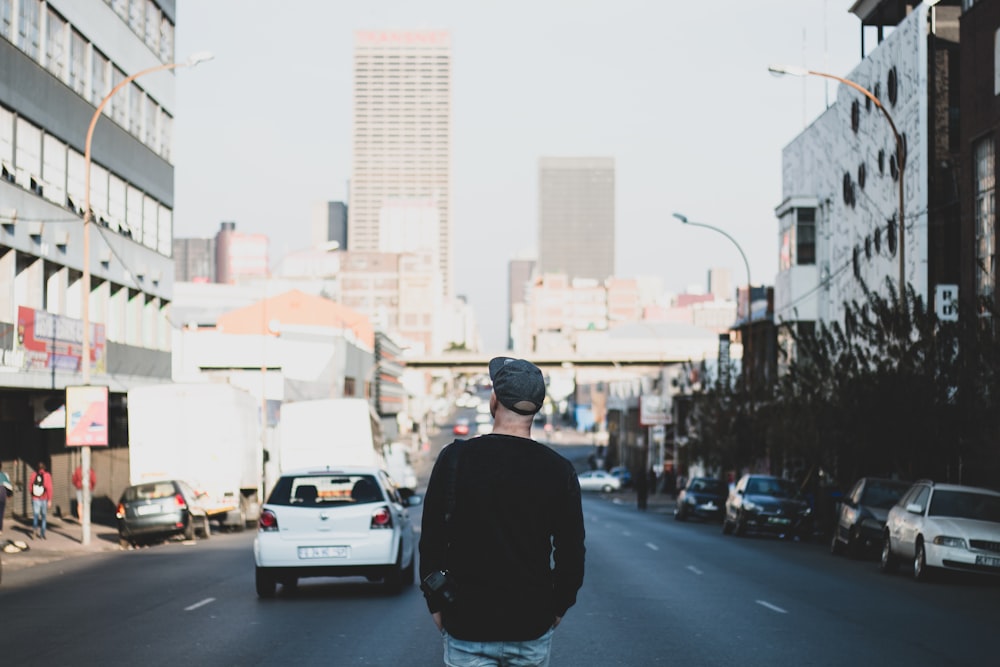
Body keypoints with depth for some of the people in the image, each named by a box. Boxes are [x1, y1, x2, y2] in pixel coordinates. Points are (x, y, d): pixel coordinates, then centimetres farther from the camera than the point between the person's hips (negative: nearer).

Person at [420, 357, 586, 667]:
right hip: (533, 627, 2)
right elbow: (571, 551, 2)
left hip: (467, 624, -2)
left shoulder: (455, 458, -7)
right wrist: (559, 606, 17)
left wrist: (436, 605, 8)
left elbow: (431, 540, -3)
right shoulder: (559, 470, -3)